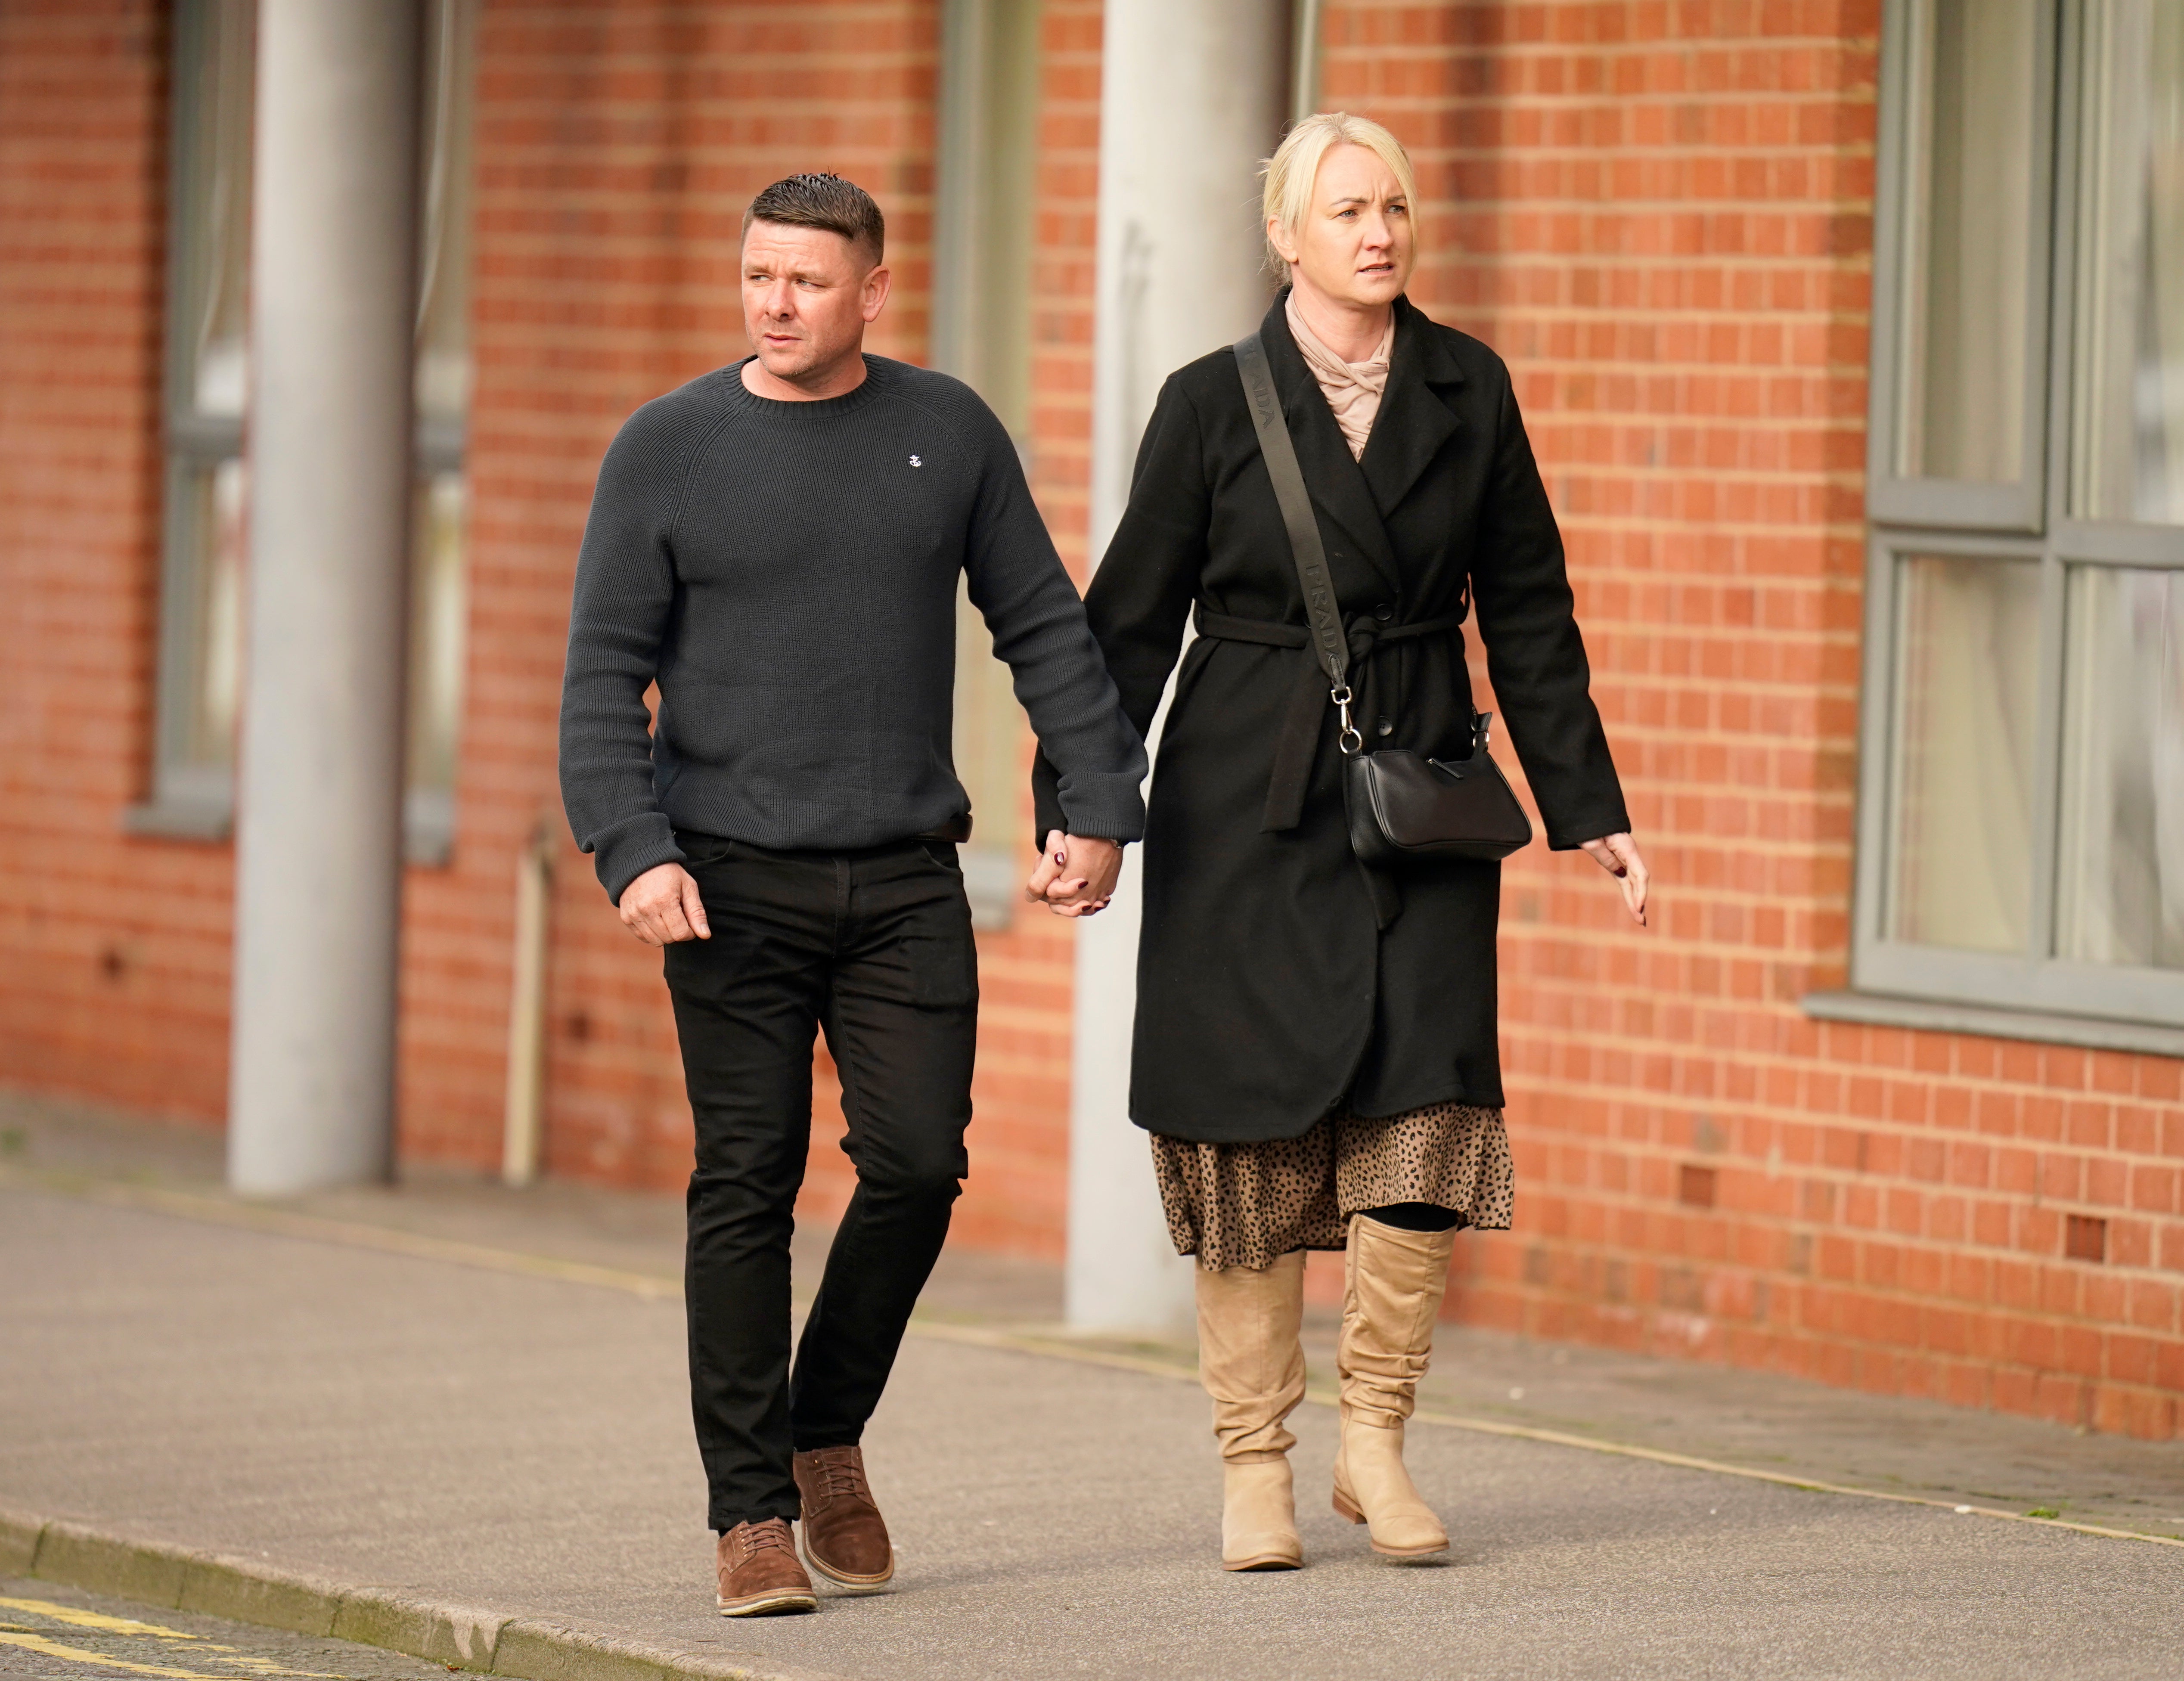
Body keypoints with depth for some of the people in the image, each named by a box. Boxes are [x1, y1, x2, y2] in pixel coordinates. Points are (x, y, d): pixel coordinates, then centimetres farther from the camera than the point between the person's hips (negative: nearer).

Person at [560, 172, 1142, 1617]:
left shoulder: (950, 434, 7)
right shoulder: (668, 451, 1)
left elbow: (1048, 630, 12)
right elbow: (605, 675, -2)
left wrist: (1098, 806, 3)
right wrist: (634, 853, -14)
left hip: (907, 883, 2)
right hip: (734, 883, -2)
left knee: (918, 1166, -4)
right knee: (748, 1188, -3)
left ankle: (830, 1437, 18)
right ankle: (753, 1511, 2)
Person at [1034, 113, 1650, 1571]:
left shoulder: (1469, 393, 6)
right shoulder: (1214, 402, -1)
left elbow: (1530, 614, 11)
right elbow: (1132, 619, 3)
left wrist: (1590, 807, 9)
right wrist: (1078, 808, -2)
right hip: (1248, 799, -2)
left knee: (1428, 1109, -10)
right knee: (1253, 1130, 0)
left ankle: (1376, 1435, 6)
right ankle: (1256, 1466, 9)